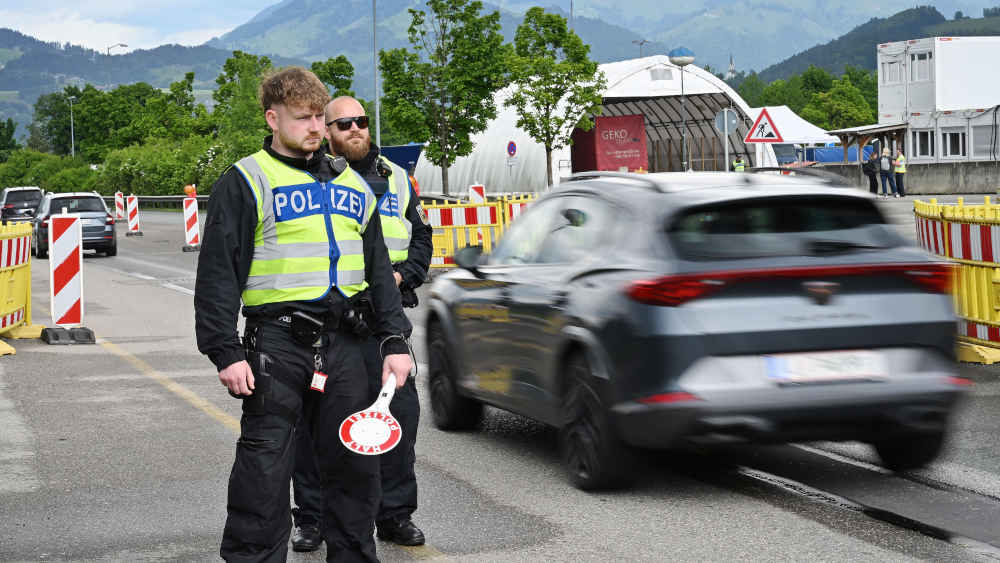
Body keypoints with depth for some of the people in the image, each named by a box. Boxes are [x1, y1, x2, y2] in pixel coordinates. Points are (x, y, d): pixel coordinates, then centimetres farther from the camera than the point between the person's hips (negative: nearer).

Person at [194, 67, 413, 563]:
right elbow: (218, 275, -4)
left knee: (356, 464, 8)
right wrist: (226, 352, -11)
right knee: (264, 471, -3)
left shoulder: (352, 184, 18)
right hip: (277, 343, -5)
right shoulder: (245, 182, 1)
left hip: (343, 344, 5)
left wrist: (394, 341, 12)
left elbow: (379, 271, 20)